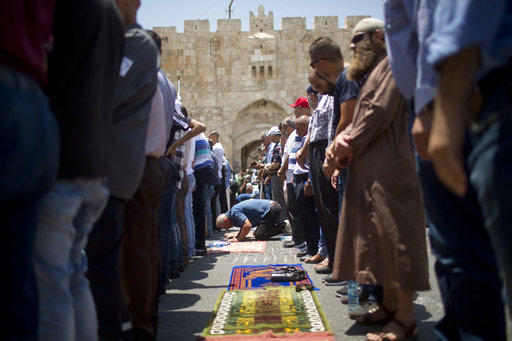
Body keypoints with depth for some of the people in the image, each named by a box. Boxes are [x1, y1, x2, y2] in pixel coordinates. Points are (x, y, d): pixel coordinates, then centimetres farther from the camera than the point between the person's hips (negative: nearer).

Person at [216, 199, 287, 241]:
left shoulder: (235, 212, -16)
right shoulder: (234, 210, 16)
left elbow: (248, 225, -28)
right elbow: (244, 223, 31)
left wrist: (238, 239, -17)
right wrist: (237, 236, 18)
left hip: (272, 210, -10)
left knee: (259, 236, -16)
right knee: (256, 234, 17)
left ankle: (282, 226, -9)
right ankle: (281, 223, 13)